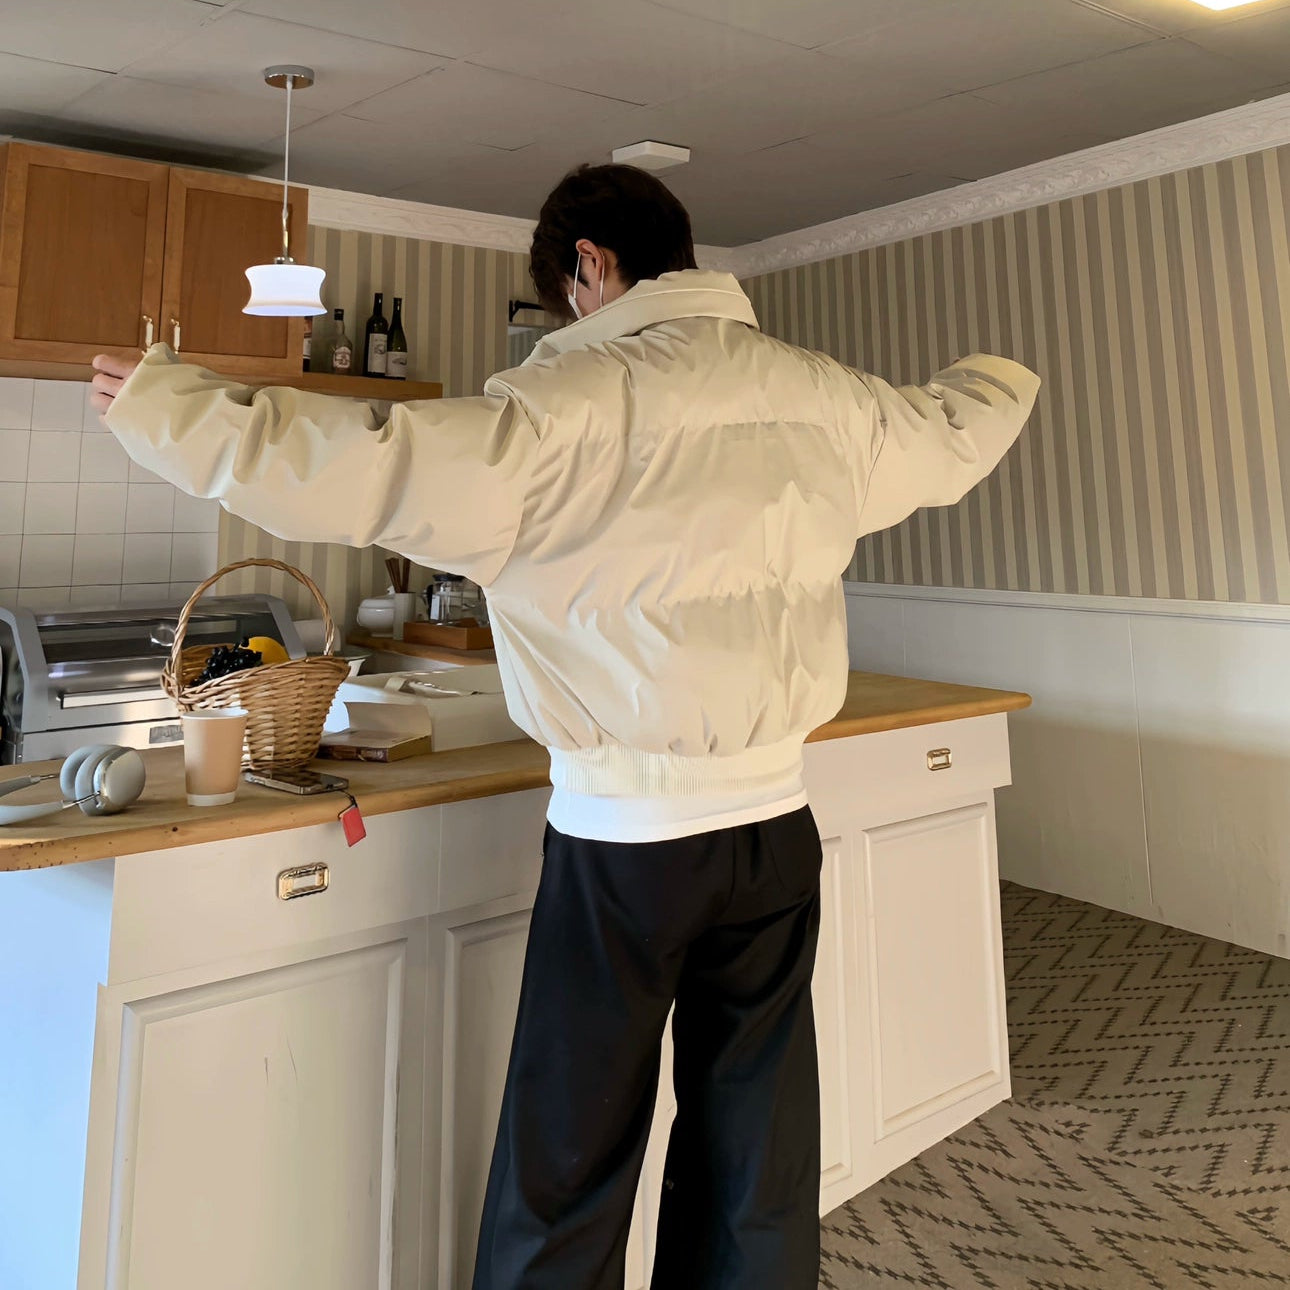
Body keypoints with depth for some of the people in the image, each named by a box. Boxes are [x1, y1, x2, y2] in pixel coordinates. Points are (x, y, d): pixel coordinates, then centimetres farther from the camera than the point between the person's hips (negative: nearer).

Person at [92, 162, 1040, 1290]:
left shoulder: (572, 401, -13)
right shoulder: (825, 397, 5)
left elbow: (370, 471, -20)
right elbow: (952, 432, 25)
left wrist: (163, 403, -6)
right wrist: (1003, 378, 48)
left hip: (624, 838, -5)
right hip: (776, 825, 6)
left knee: (569, 1168, 12)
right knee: (758, 1166, 18)